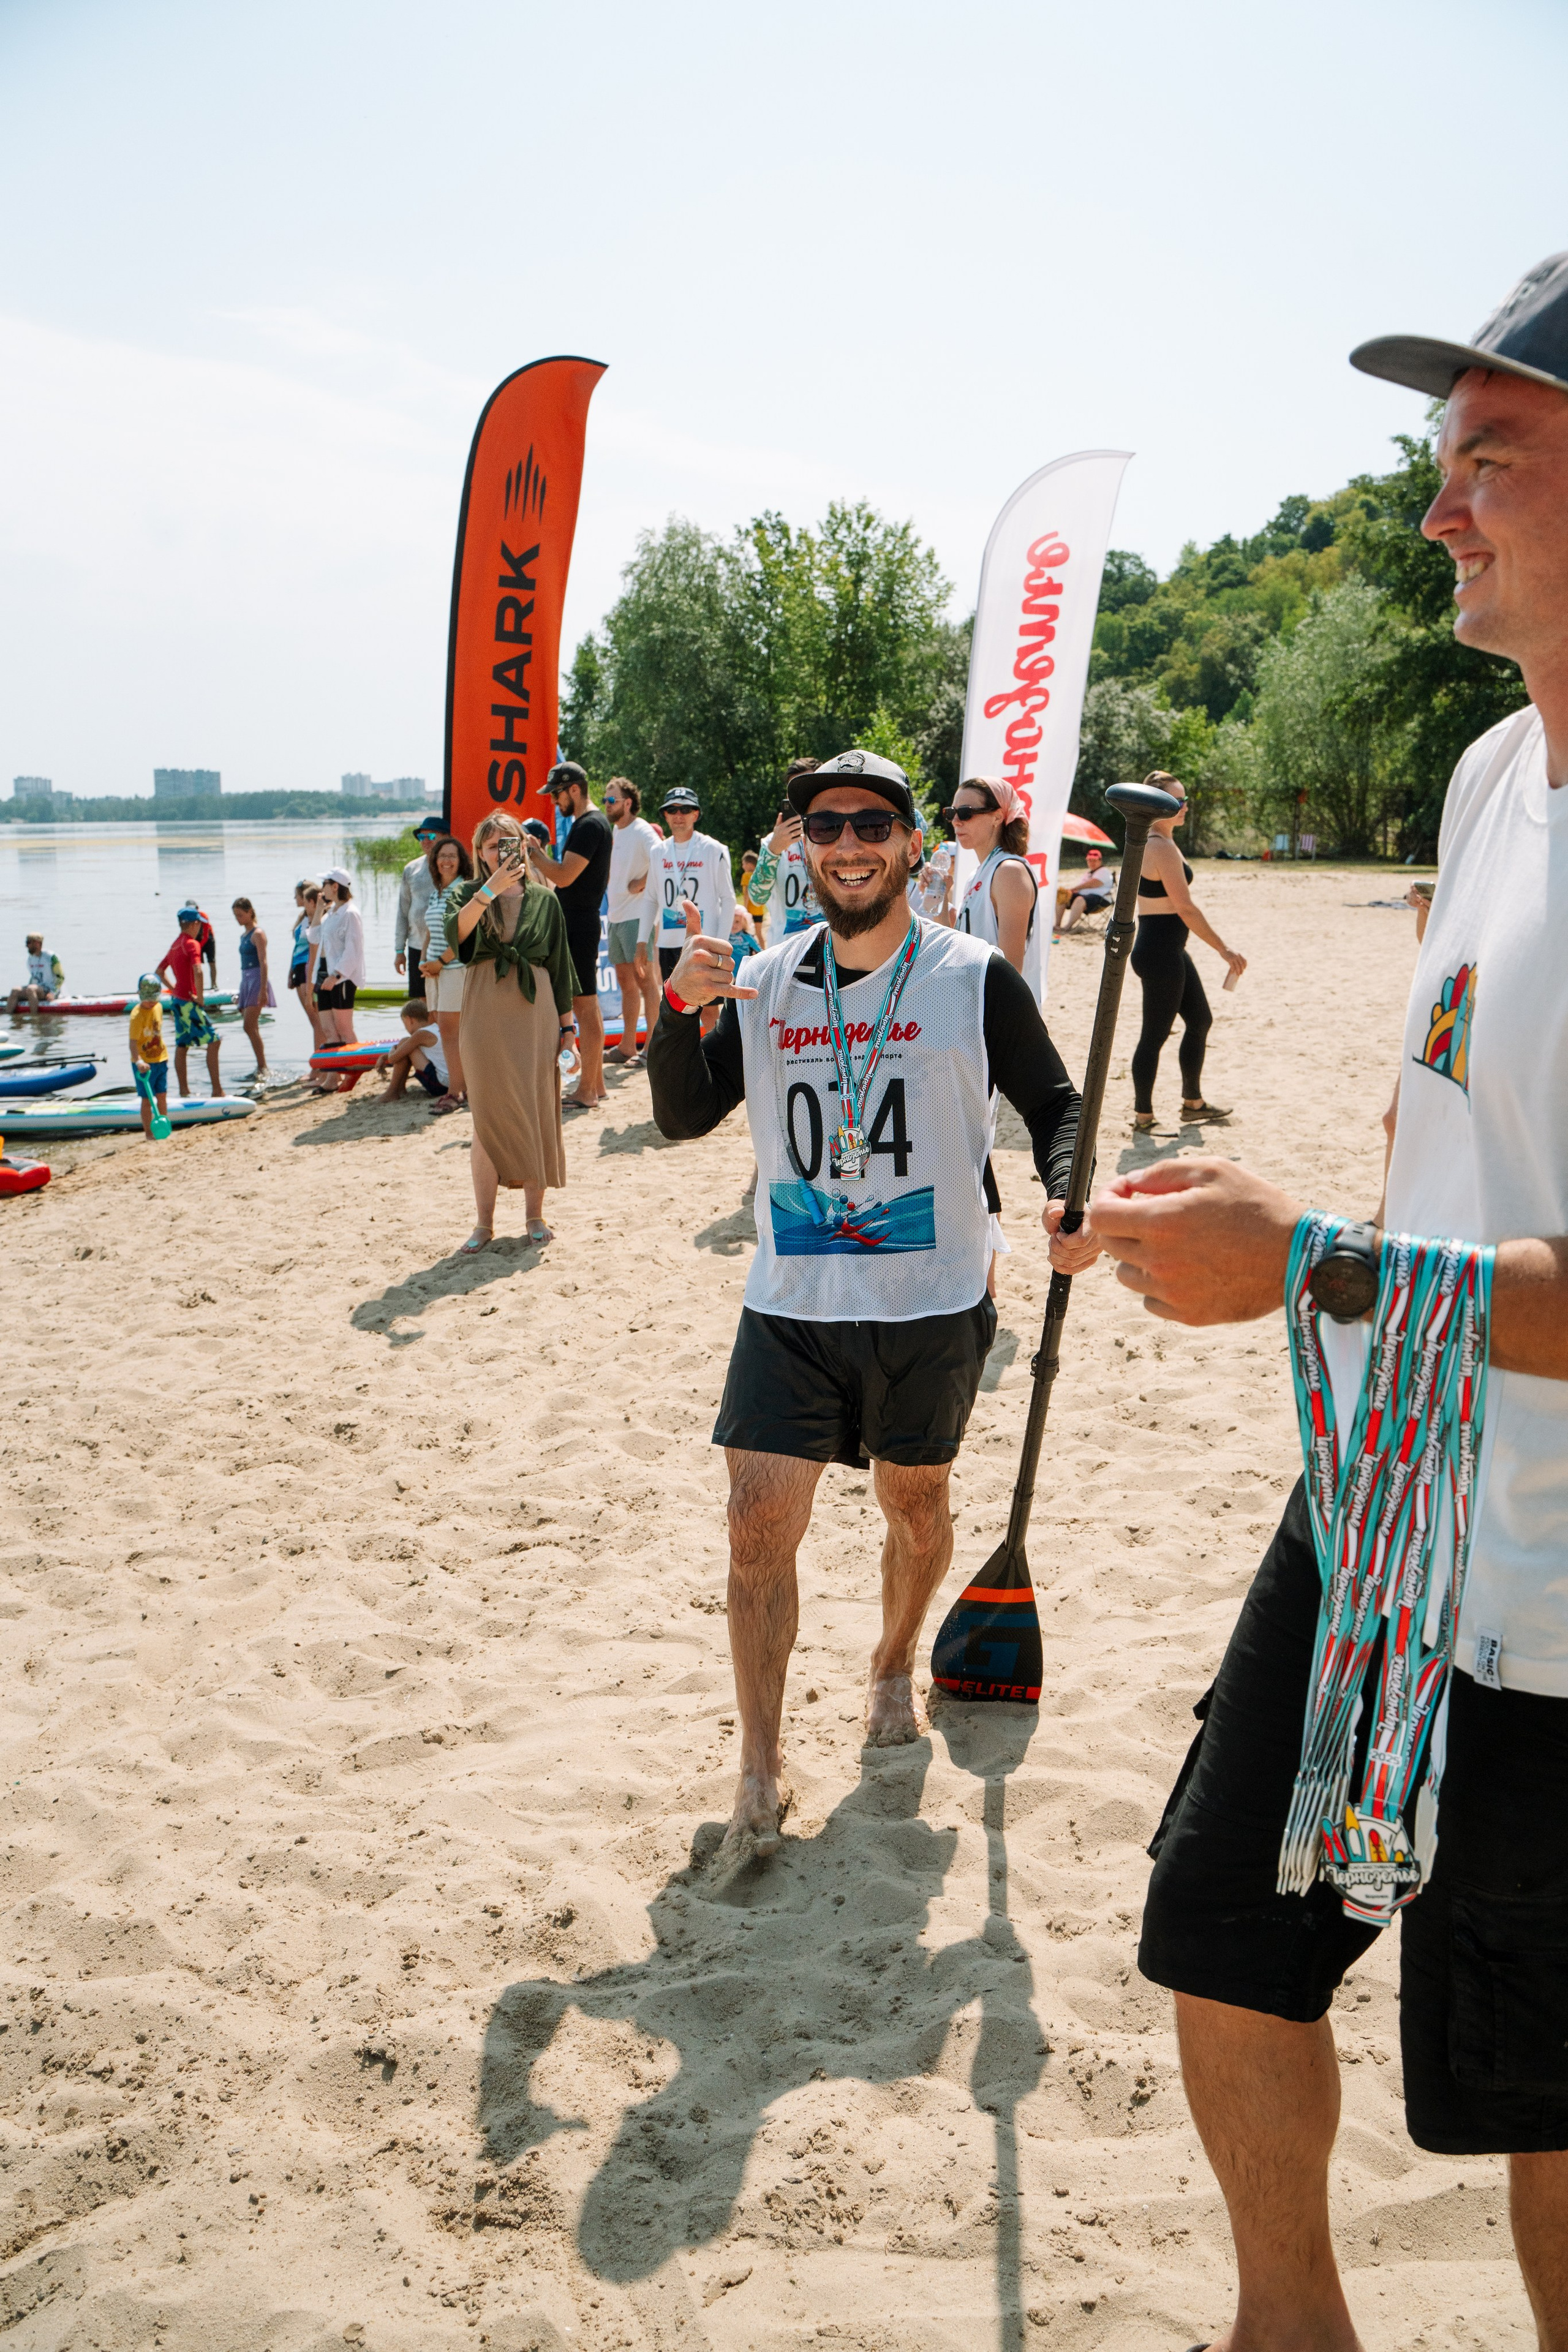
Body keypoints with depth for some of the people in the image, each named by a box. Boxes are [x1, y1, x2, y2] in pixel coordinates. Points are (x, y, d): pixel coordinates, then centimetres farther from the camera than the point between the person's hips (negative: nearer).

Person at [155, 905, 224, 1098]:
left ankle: (184, 1090, 15)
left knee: (182, 1046, 11)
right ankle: (217, 1089, -9)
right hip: (190, 1002, -9)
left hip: (178, 1000, 9)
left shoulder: (175, 945, 13)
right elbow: (198, 972, -29)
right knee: (213, 1041, -6)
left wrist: (174, 989, 18)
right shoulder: (192, 944, -14)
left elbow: (160, 970, 26)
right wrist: (200, 998, -20)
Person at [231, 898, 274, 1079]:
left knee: (250, 1027, -15)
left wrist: (263, 990, -22)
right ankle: (261, 1067, 12)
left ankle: (262, 1067, -13)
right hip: (245, 981, 9)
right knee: (252, 1029, 7)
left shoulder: (258, 934, -8)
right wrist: (241, 992, 22)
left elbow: (263, 962, -15)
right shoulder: (244, 935, 17)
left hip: (256, 981, -9)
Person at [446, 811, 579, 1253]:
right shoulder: (469, 894, 4)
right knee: (488, 1114, -1)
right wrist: (490, 889, -28)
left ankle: (534, 1212, 14)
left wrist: (568, 1019, 6)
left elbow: (560, 963, 10)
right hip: (487, 1014, -1)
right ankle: (484, 1221, 6)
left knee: (537, 1111, 2)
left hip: (536, 1013, 1)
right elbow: (454, 932, -19)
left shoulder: (544, 899, 8)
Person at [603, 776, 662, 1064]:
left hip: (637, 916, -9)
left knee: (644, 978, -8)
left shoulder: (642, 831, -11)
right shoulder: (615, 832, 15)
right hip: (616, 917, 9)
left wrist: (642, 883, -18)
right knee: (625, 981, 12)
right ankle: (627, 1047, 17)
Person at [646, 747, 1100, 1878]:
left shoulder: (976, 979, -5)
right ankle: (762, 1773, 7)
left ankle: (896, 1666, 46)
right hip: (791, 1305, 2)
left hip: (932, 1306, -1)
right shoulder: (763, 985, 3)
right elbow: (684, 1118, 7)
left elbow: (1055, 1103, 2)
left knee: (915, 1507, 16)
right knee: (760, 1521, -6)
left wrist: (1066, 1201, -18)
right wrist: (682, 1010, -11)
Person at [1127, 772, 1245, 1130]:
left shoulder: (1153, 842, 13)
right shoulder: (1162, 847, -19)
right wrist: (1224, 949, -16)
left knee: (1200, 1020, 17)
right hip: (1160, 952, -11)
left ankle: (1193, 1103, 26)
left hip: (1170, 950, 11)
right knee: (1156, 1033, -2)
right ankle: (1143, 1115, 7)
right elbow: (1186, 908, -22)